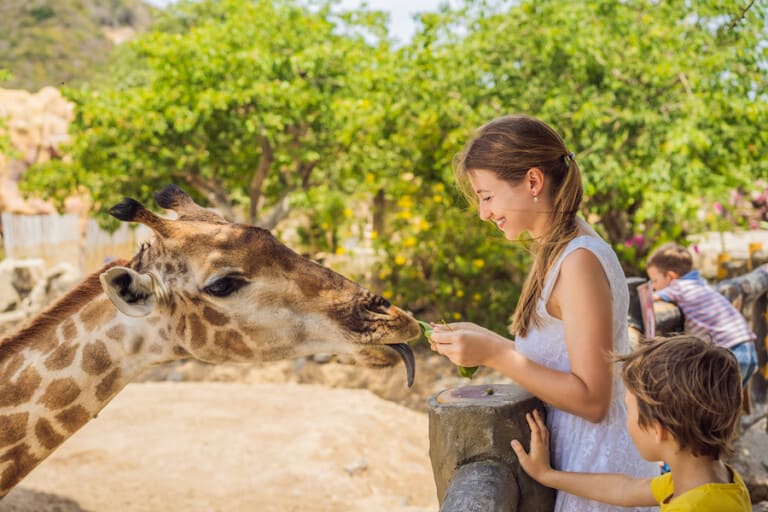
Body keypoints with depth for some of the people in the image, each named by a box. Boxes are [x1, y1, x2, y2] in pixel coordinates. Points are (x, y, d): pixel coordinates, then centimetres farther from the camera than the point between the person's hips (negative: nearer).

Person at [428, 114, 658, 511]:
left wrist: (495, 354, -22)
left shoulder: (581, 261, -20)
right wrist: (482, 342, 2)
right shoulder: (558, 252, 8)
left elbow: (591, 399, -21)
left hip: (598, 464, -8)